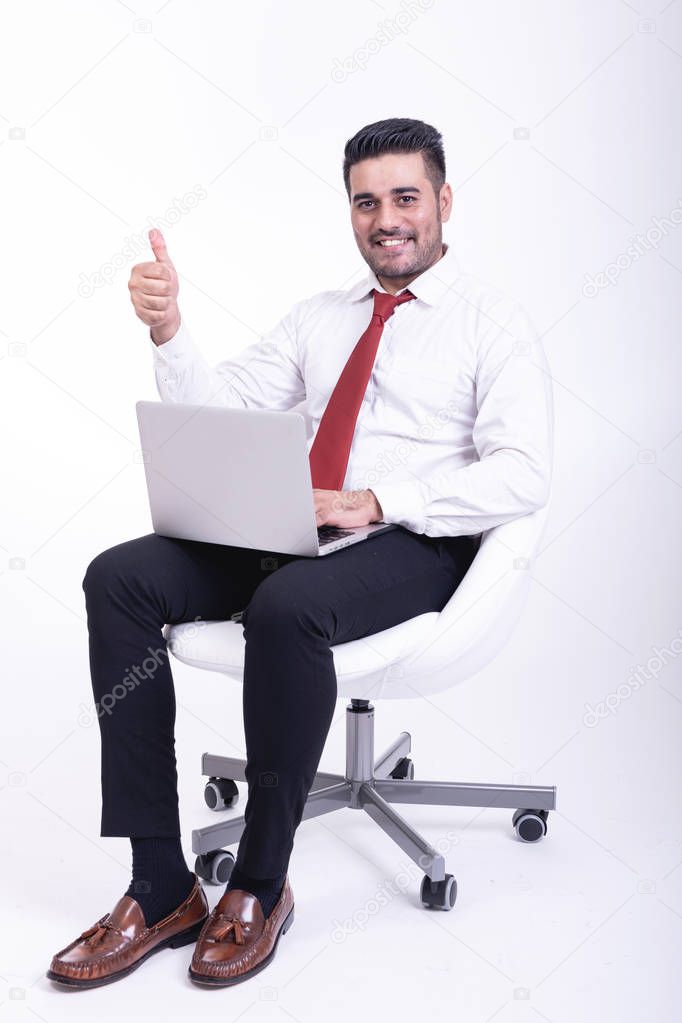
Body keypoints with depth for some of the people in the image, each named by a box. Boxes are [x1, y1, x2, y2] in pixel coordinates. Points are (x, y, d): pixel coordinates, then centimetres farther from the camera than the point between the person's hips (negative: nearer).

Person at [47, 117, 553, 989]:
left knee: (287, 607, -38)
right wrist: (167, 331, -4)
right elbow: (215, 412, 14)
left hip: (416, 545, -5)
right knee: (118, 579, -19)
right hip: (289, 531, 6)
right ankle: (162, 889, -18)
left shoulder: (495, 325, 4)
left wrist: (379, 503, -21)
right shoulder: (317, 318, 21)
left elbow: (520, 476, -10)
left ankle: (261, 885, -17)